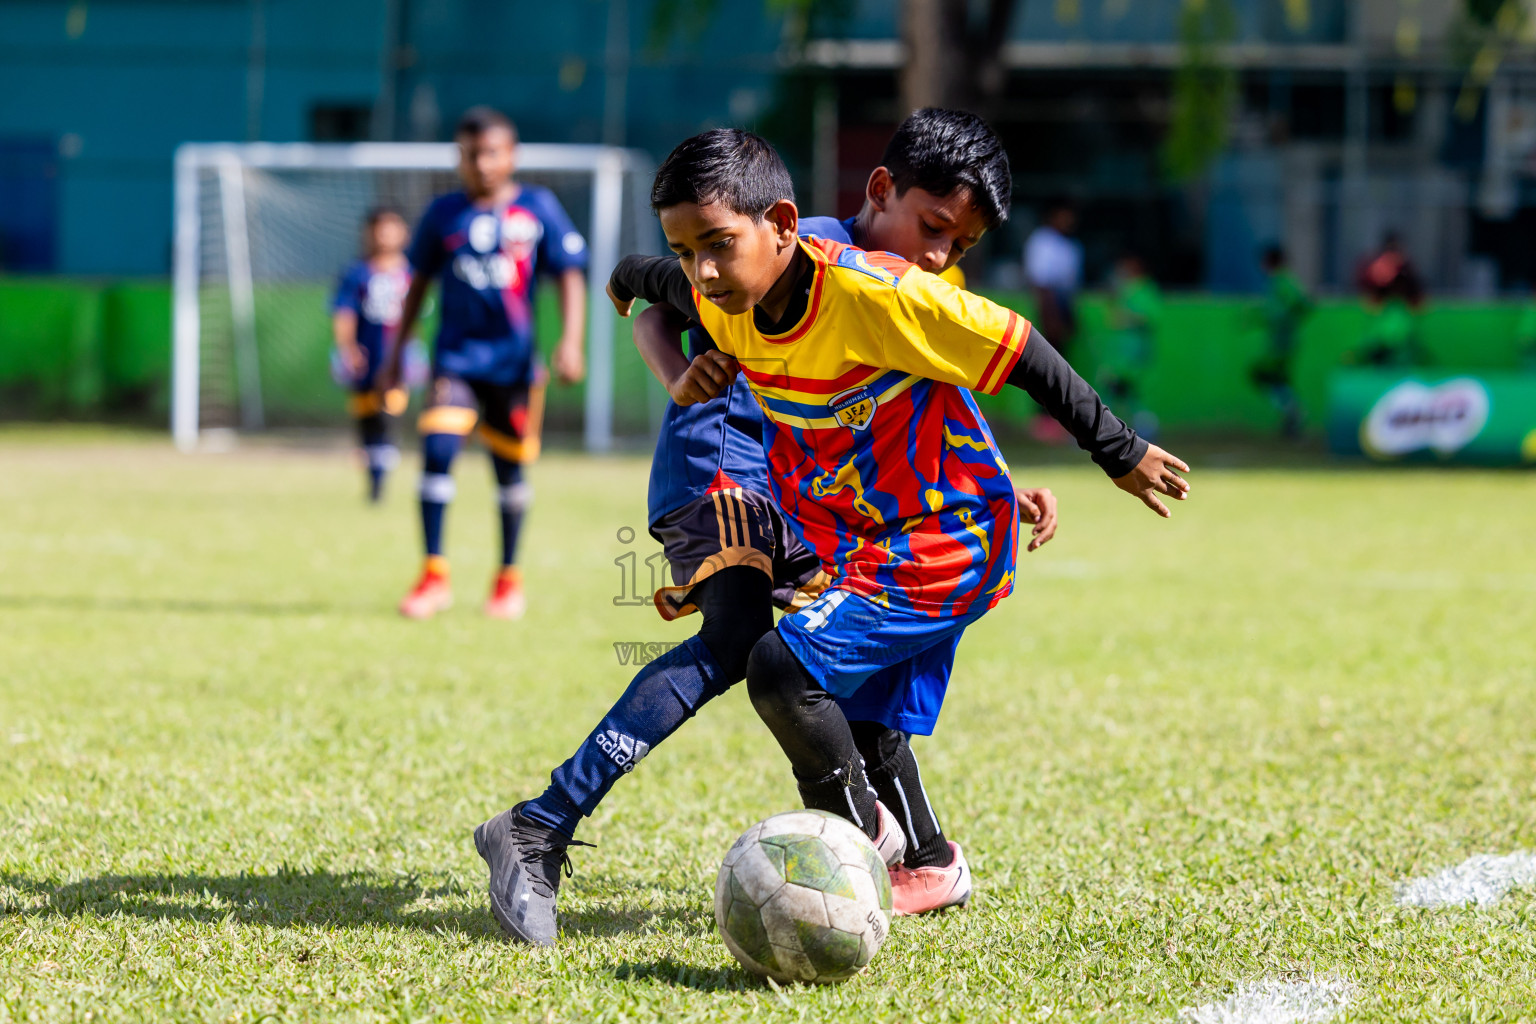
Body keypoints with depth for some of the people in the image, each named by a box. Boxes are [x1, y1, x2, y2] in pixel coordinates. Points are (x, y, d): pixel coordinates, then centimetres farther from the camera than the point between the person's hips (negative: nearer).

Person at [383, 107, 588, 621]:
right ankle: (435, 575, -12)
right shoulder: (444, 212, 4)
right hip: (456, 354, 0)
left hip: (514, 358, 0)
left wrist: (570, 340, -12)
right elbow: (420, 282, 14)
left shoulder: (538, 208, 0)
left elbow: (570, 274, 0)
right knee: (437, 448, -17)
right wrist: (397, 351, 15)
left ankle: (509, 577, 27)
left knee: (509, 467, 9)